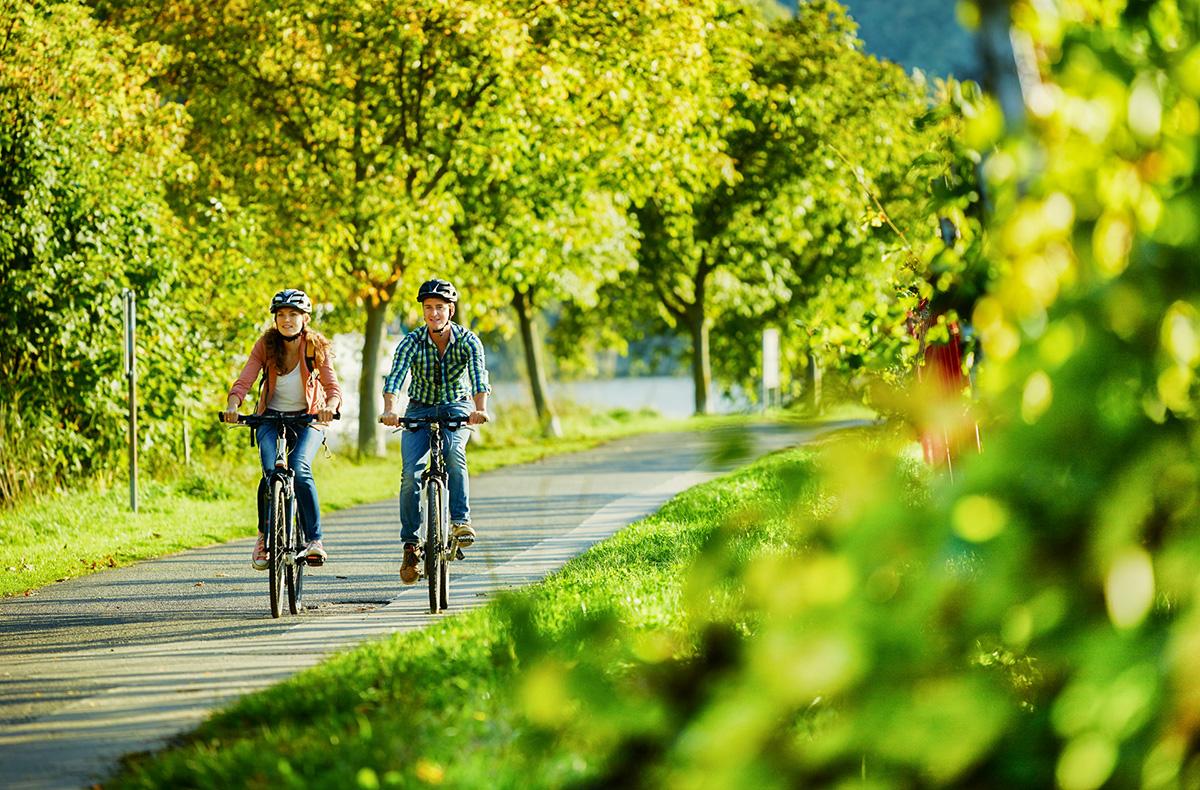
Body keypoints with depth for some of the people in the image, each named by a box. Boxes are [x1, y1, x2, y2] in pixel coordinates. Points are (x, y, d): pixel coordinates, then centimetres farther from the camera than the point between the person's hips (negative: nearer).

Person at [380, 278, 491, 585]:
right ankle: (410, 544, -7)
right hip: (419, 410, 1)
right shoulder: (412, 342, -13)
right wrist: (389, 410, -46)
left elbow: (479, 377, -29)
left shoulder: (467, 340, -14)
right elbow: (394, 377, -27)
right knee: (410, 471, -17)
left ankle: (460, 519, -26)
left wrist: (480, 409, -49)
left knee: (453, 452, -33)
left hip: (457, 409, -1)